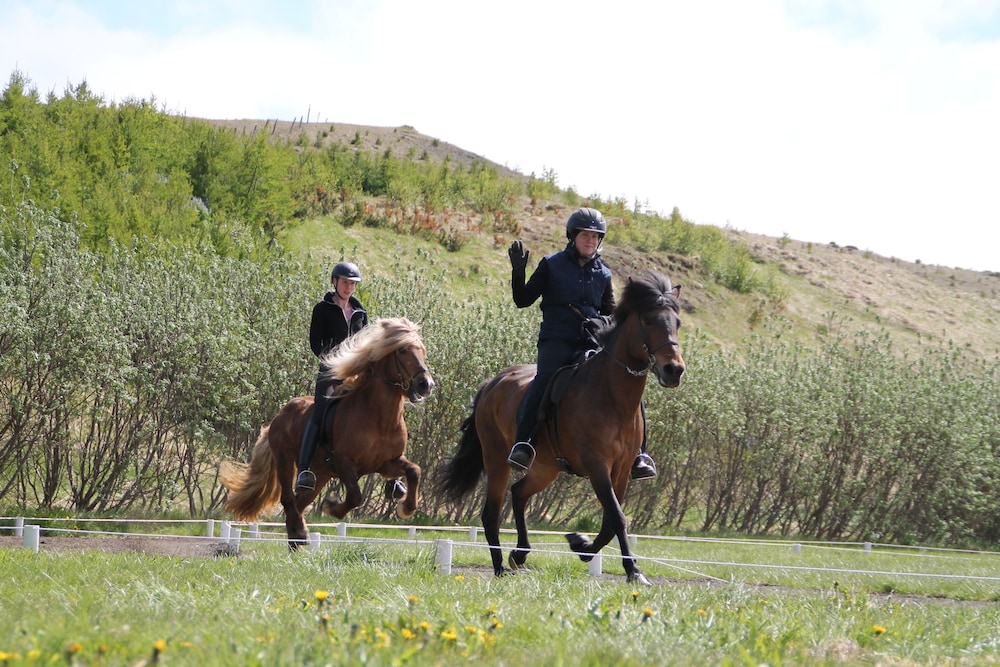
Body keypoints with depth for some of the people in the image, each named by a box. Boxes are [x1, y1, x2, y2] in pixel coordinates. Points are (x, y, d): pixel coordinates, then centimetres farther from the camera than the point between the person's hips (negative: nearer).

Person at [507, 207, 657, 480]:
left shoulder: (603, 274, 16)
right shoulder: (552, 265, 7)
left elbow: (611, 313, 23)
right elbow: (523, 300, 4)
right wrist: (518, 272, -12)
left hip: (593, 341, 4)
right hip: (557, 341, -3)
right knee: (545, 378, -34)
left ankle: (637, 454, -11)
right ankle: (522, 445, -37)